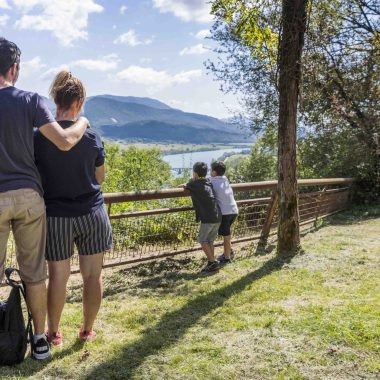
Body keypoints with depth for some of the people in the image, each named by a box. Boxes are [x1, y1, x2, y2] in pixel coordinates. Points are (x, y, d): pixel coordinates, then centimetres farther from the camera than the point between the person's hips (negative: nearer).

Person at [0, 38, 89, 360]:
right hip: (28, 196, 1)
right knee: (34, 273, 10)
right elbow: (65, 142, -11)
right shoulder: (30, 101, -3)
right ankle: (40, 340, 21)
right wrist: (83, 122, 7)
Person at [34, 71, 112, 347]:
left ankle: (53, 332, 25)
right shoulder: (92, 137, -4)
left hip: (56, 215, 0)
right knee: (93, 274, 11)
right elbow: (100, 177, 5)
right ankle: (88, 330, 23)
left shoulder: (39, 137, -8)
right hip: (91, 212, 0)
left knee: (58, 275, 11)